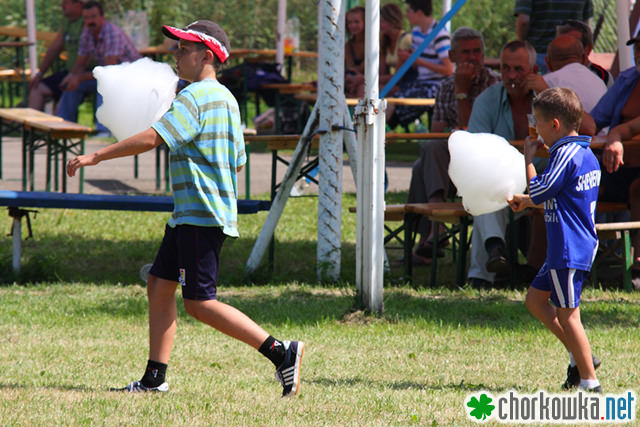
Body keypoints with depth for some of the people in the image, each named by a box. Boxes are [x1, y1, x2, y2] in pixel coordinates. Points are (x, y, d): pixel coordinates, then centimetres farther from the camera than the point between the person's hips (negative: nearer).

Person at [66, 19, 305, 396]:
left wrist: (97, 156, -18)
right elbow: (238, 164, 21)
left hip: (202, 216, -10)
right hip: (188, 214, 10)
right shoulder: (227, 99, 17)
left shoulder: (195, 97, -14)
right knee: (159, 285, 11)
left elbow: (152, 139, -23)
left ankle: (281, 352, -12)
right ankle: (155, 379, 12)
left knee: (199, 302, -10)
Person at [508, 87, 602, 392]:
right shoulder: (585, 154, 13)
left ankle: (590, 381, 0)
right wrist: (525, 201, 28)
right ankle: (579, 356, 19)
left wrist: (528, 158, -6)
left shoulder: (566, 154, -18)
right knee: (535, 299, 17)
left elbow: (539, 192, -17)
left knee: (567, 315, -4)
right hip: (564, 249, 10)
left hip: (570, 251, -10)